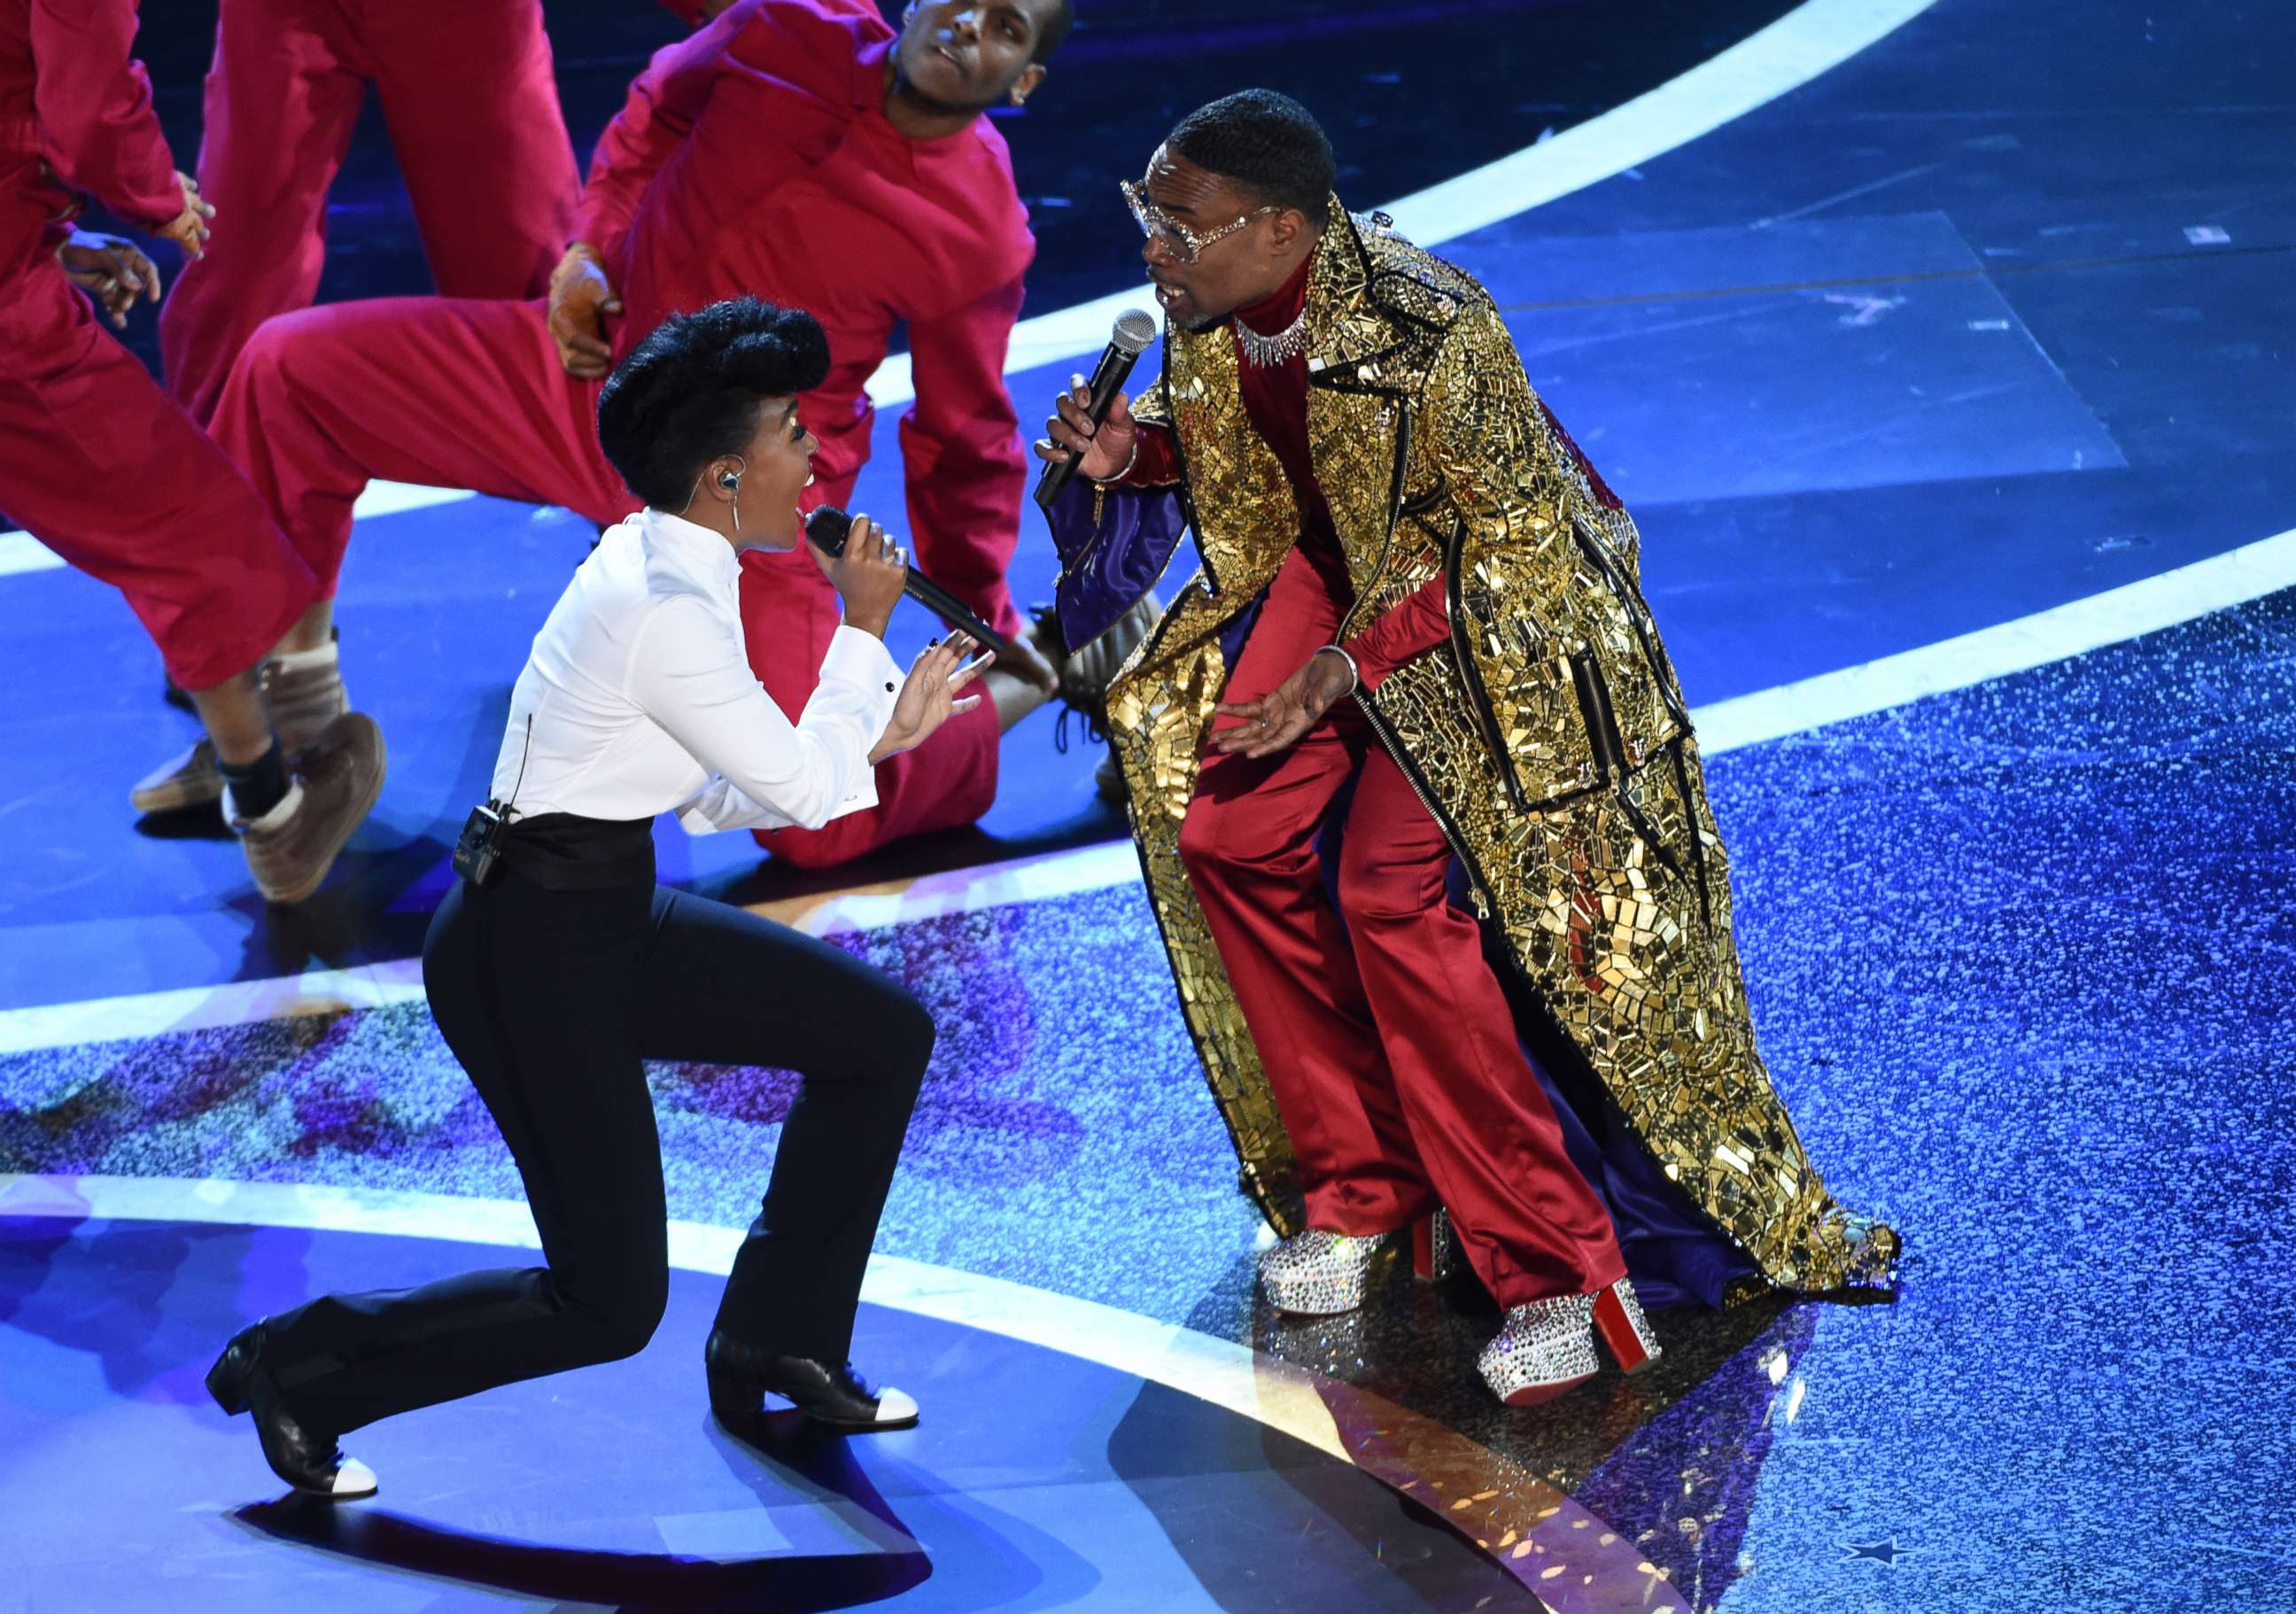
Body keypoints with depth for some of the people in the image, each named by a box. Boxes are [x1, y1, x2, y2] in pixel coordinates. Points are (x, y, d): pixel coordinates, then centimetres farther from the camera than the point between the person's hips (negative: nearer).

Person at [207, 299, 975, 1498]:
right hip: (536, 953, -10)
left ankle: (778, 1342, 20)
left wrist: (882, 729, 5)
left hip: (609, 917, 10)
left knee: (884, 1033, 8)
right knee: (610, 1303, -2)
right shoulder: (666, 614, -24)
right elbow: (802, 790, -15)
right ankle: (293, 1371, 13)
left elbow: (716, 792, 13)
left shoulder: (660, 567, 7)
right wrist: (861, 626, -6)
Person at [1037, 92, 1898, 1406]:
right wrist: (1132, 453, -13)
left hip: (1494, 608, -8)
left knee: (1393, 892, -22)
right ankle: (1363, 1187, 12)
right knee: (1228, 837, -4)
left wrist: (1347, 666, -26)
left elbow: (1512, 544, -23)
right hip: (1340, 572, 8)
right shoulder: (1208, 312, -12)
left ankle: (1555, 1269, -15)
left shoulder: (1428, 335, -33)